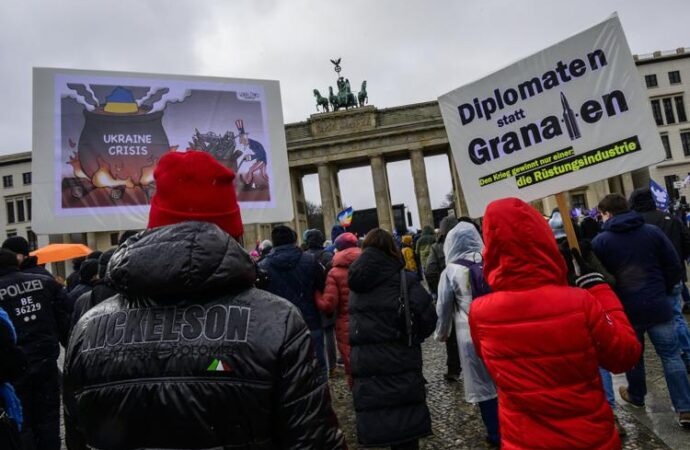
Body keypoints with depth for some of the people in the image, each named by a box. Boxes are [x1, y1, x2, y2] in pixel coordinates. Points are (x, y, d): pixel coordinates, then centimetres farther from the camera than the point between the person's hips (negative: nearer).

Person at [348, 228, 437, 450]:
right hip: (400, 362, -3)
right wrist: (411, 338, 2)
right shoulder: (403, 279, -9)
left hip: (365, 363, 3)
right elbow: (427, 316, -13)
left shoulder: (357, 280, 3)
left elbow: (356, 317, 9)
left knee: (374, 422, 12)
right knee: (406, 424, 10)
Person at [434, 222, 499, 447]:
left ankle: (496, 434, 23)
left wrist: (441, 333, 16)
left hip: (471, 334, -3)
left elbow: (443, 308, 0)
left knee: (482, 383, 10)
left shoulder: (451, 271, -9)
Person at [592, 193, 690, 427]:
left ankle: (636, 395, 36)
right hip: (658, 306, 2)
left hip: (625, 309, -1)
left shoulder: (600, 241, -8)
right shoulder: (653, 231, 0)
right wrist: (663, 291, 16)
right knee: (671, 356, 9)